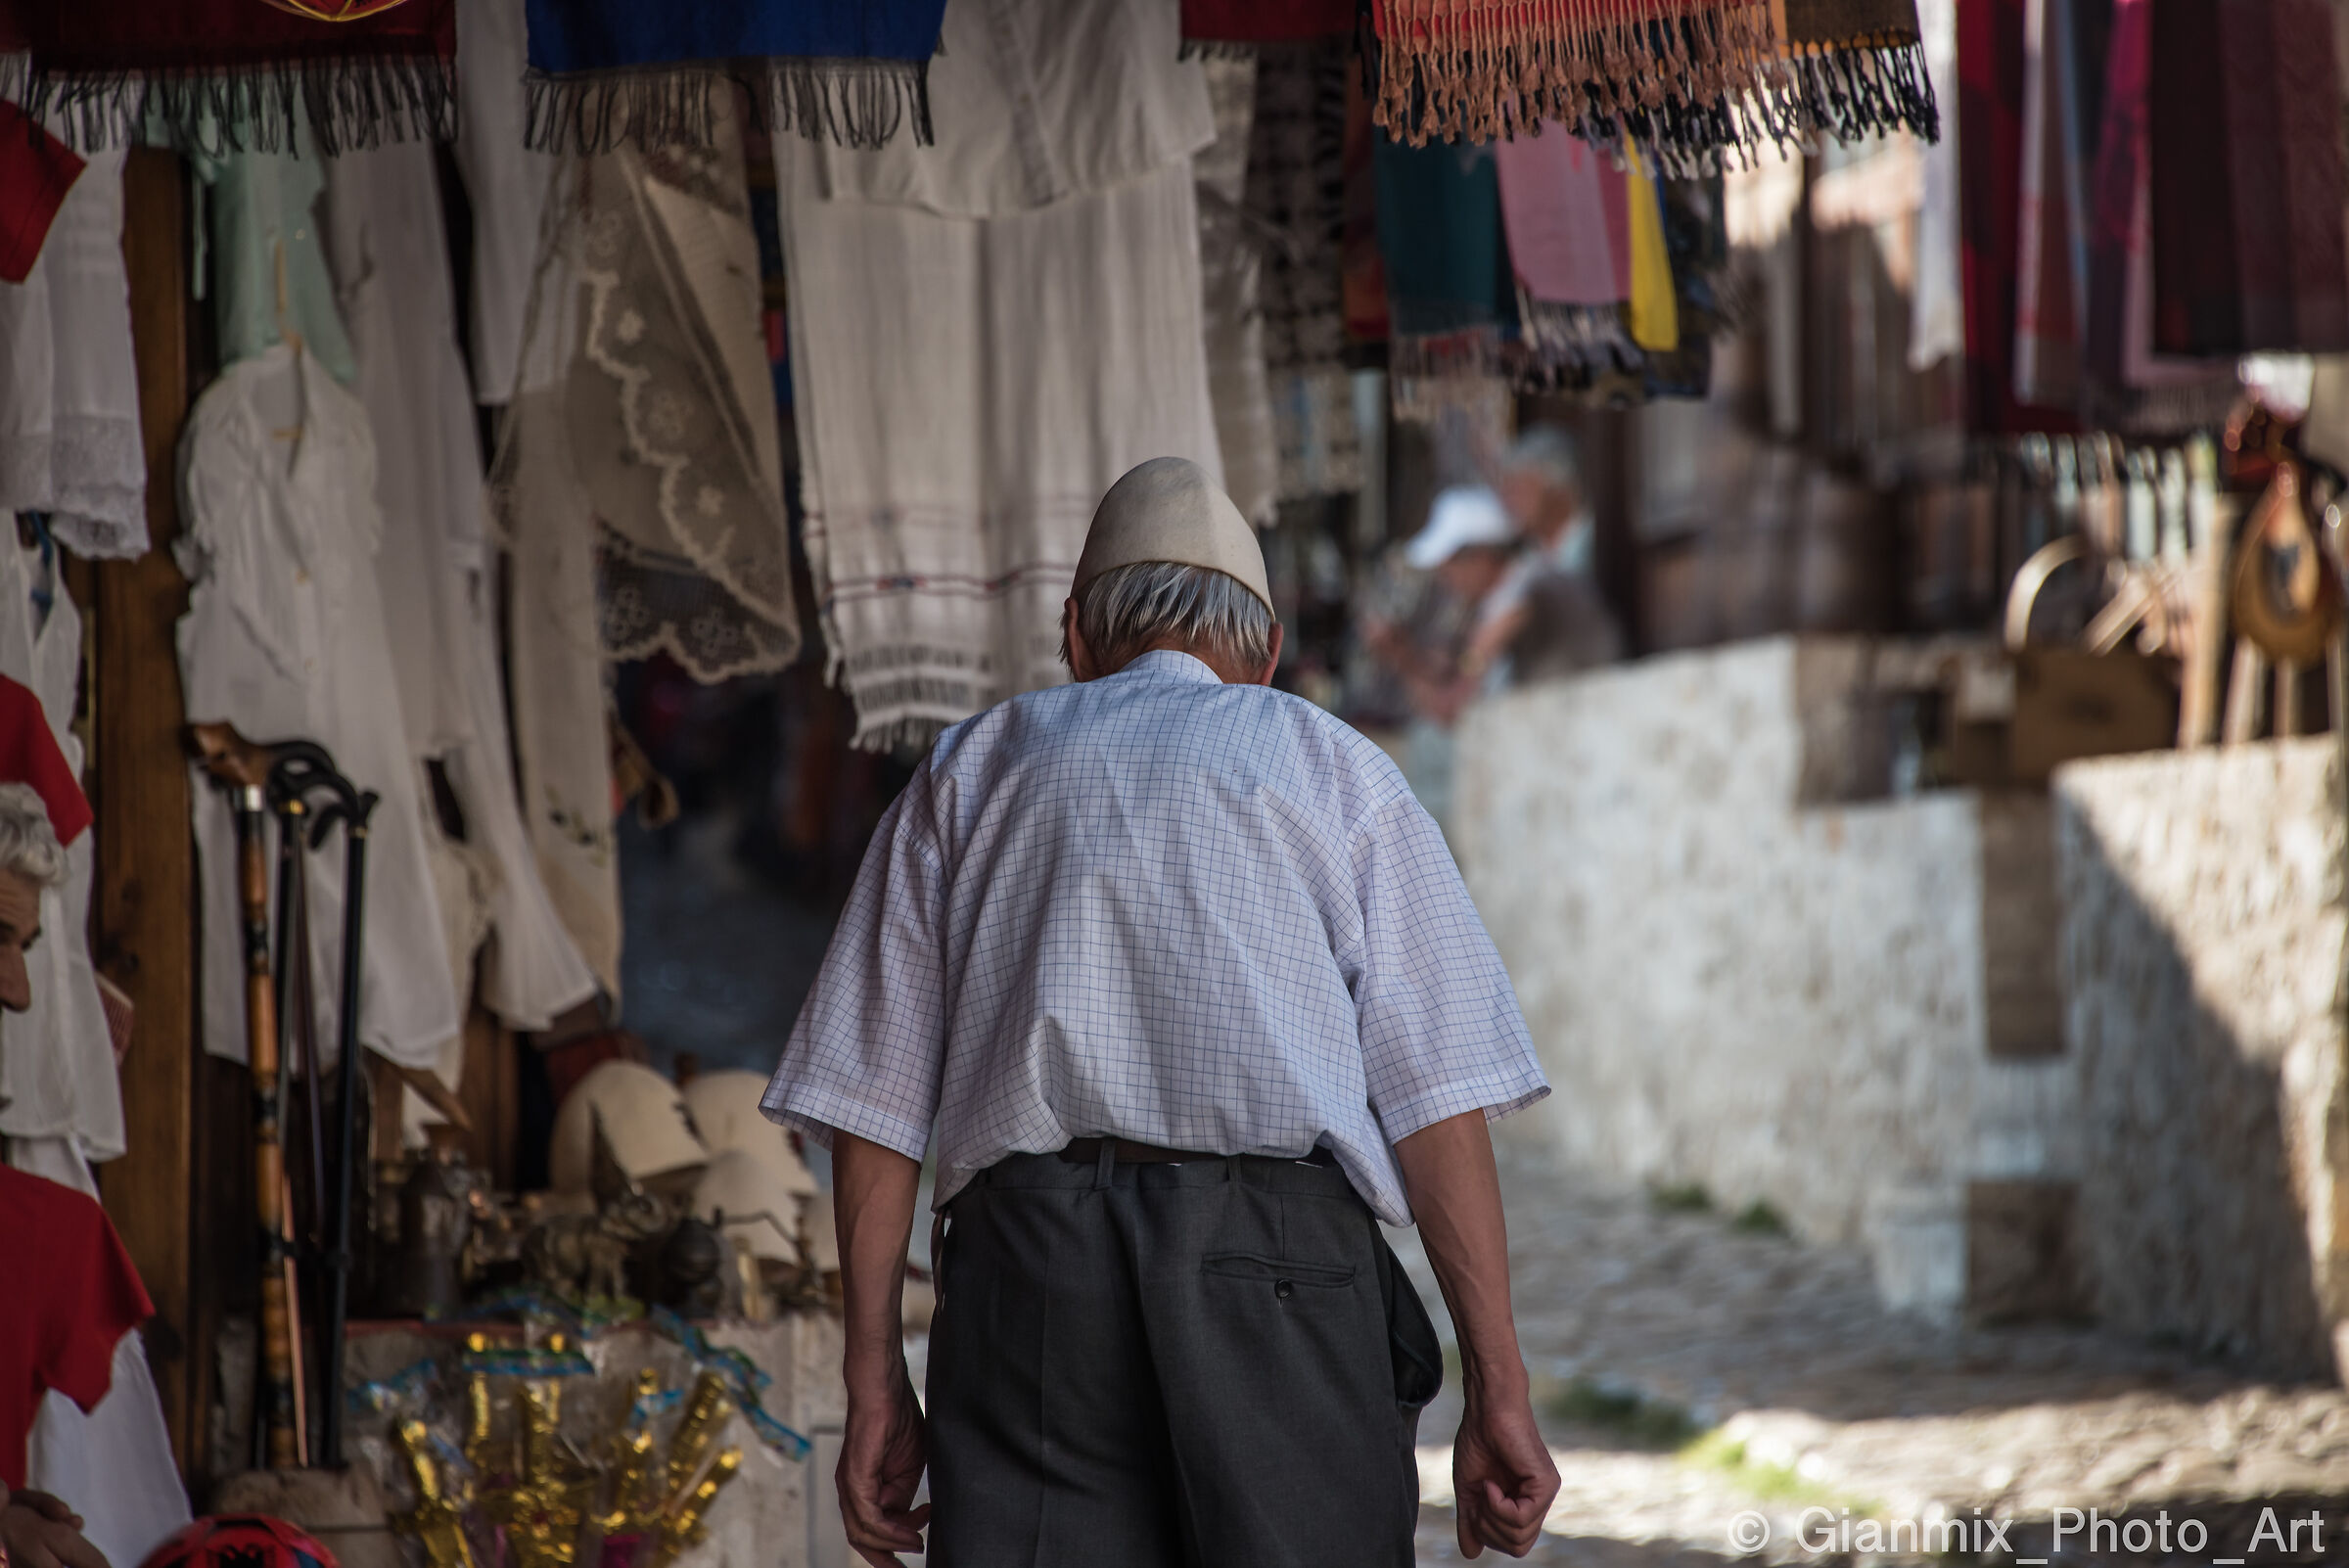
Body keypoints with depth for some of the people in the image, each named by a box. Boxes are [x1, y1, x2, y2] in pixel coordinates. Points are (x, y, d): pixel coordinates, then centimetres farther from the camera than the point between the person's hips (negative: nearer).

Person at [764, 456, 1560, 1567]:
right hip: (1281, 1254, -1)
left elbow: (870, 1095, 13)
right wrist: (1497, 1389, 3)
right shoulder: (1335, 768, 17)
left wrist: (875, 1379, 13)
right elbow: (1437, 1096, 5)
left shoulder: (970, 772, 23)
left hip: (1025, 1253, 2)